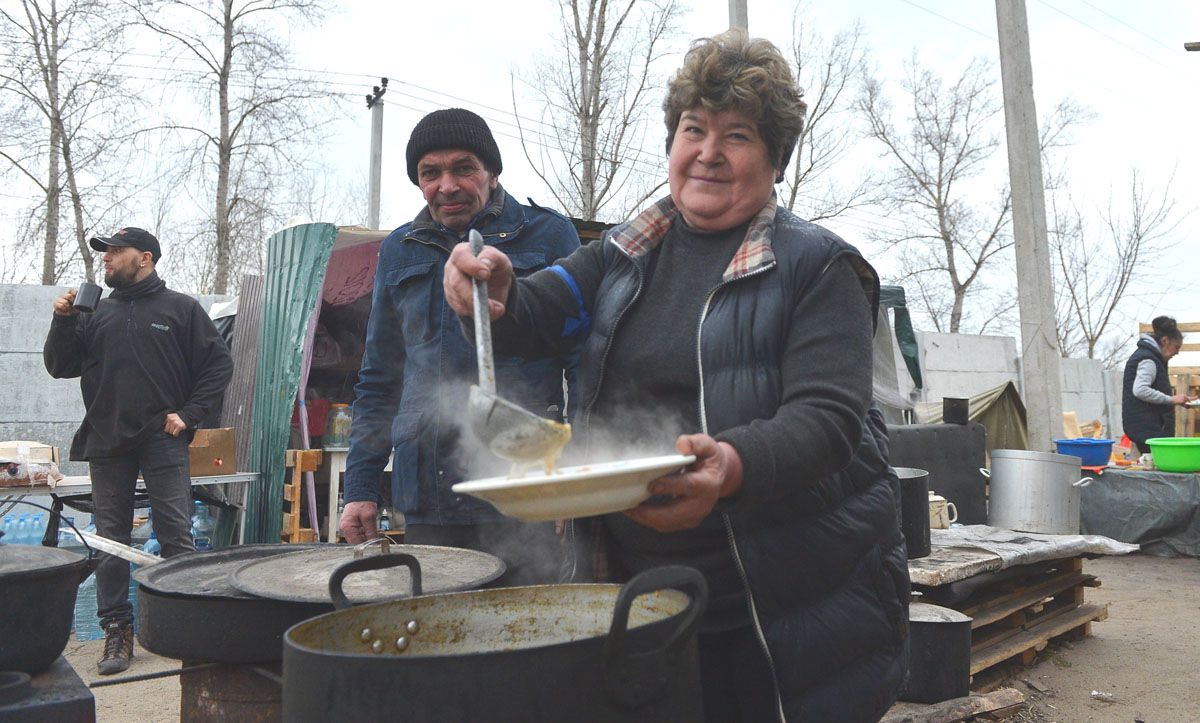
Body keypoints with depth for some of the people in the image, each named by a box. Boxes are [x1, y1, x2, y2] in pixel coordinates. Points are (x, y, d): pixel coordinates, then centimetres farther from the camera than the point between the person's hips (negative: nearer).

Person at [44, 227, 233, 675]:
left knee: (176, 536, -2)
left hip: (163, 441, -4)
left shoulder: (181, 309, 4)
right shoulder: (97, 314, 14)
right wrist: (63, 322, 0)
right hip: (107, 442, 4)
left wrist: (188, 413, -6)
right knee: (110, 541, 7)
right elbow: (60, 367, 14)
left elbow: (218, 365, 2)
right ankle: (116, 629, 16)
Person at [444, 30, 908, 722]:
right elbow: (536, 316, 2)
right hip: (650, 586, 4)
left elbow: (827, 417, -17)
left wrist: (733, 466, -37)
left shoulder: (817, 266, -7)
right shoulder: (626, 255, 9)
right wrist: (493, 294, -22)